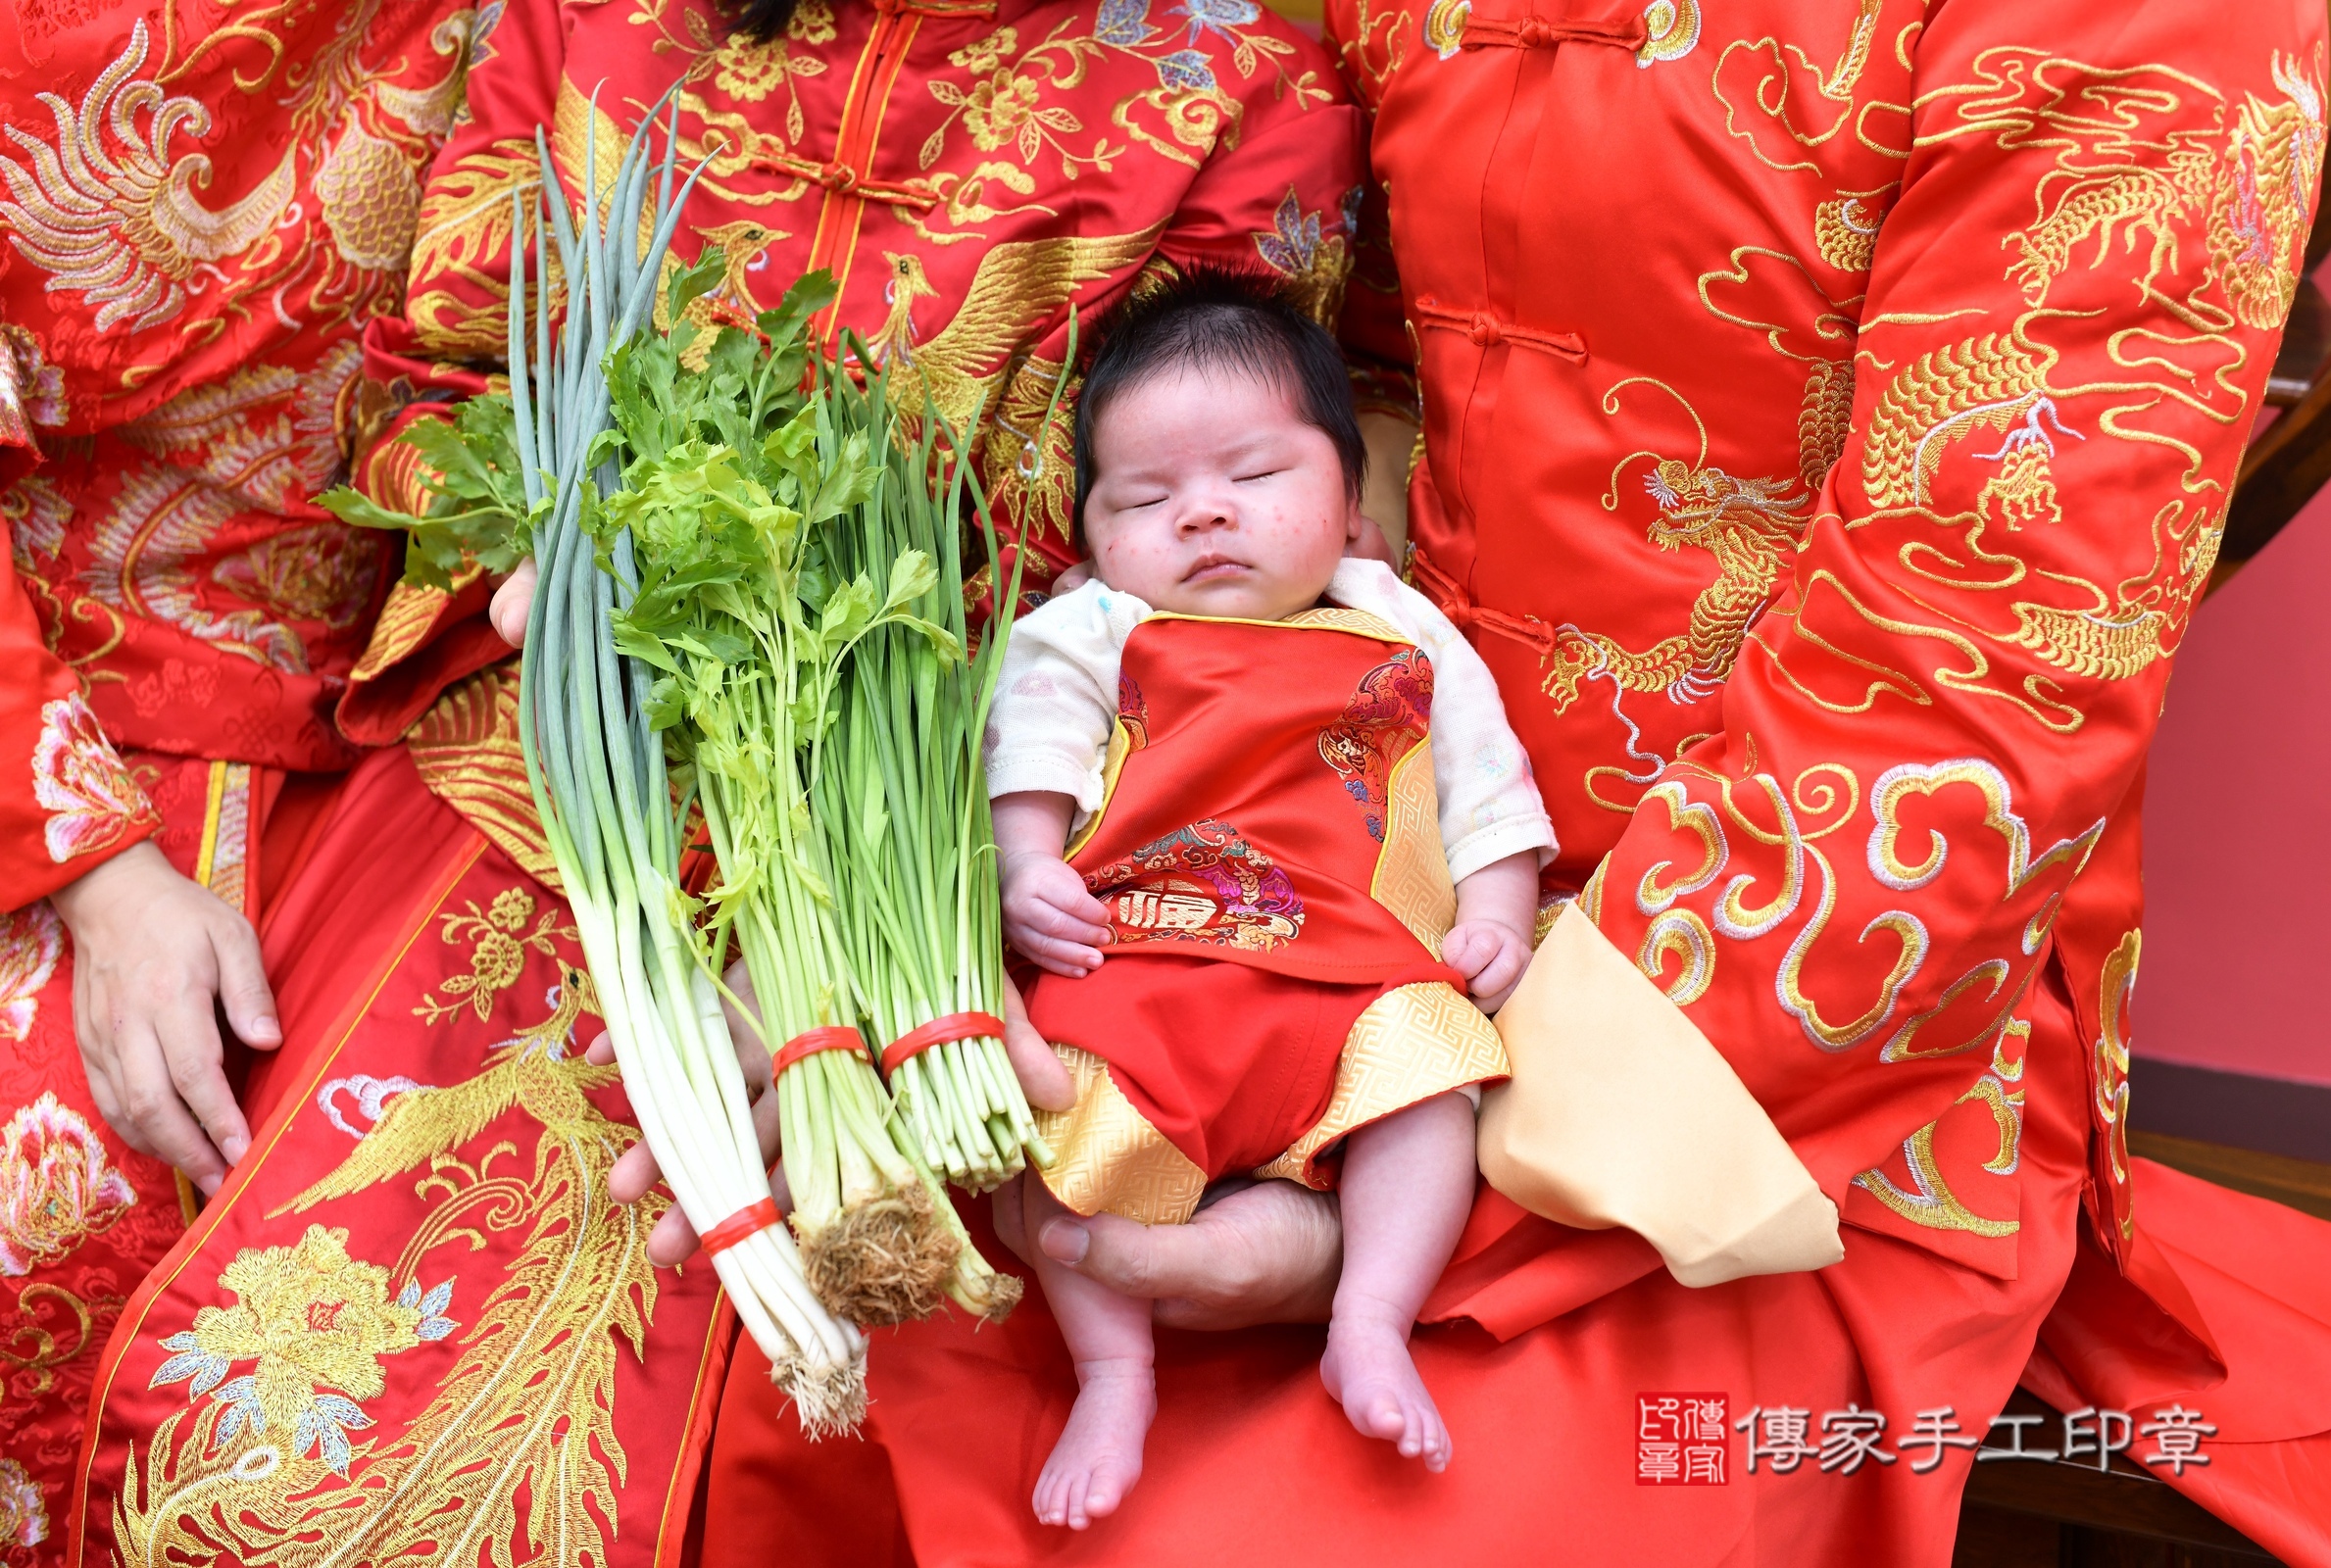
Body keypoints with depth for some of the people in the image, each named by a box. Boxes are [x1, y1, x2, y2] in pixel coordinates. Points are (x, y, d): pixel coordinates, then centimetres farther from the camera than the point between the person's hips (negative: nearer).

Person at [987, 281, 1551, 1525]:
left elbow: (1485, 782, 19)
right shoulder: (1090, 635, 19)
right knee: (1059, 1116, -24)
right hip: (1133, 967, -1)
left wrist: (1497, 912, 4)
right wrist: (1028, 870, -10)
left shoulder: (1402, 637, 22)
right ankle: (1113, 1374, -12)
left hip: (1354, 980, 1)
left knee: (1428, 1075, -25)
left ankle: (1371, 1328, -18)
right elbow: (1033, 752, 8)